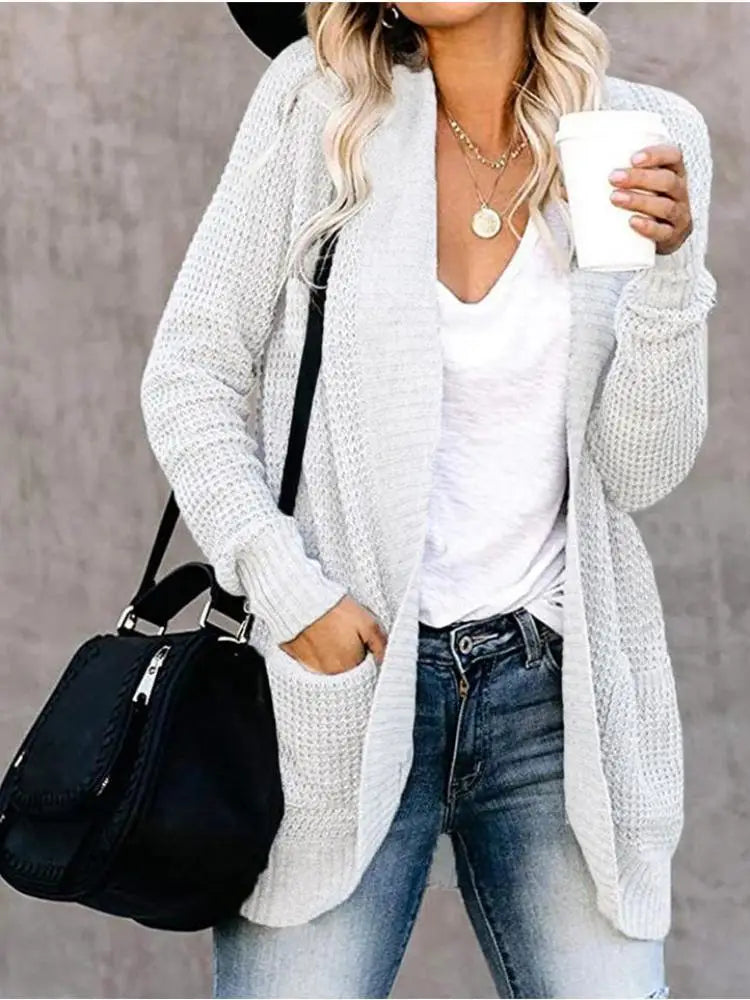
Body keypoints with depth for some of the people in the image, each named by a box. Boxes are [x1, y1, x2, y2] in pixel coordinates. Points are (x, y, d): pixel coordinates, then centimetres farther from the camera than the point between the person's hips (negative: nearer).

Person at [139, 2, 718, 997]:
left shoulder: (649, 136, 2)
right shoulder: (318, 99, -2)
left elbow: (638, 470, 0)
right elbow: (190, 371, -1)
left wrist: (670, 266, -14)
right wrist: (289, 588, -10)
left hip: (556, 682, 2)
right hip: (342, 665, -1)